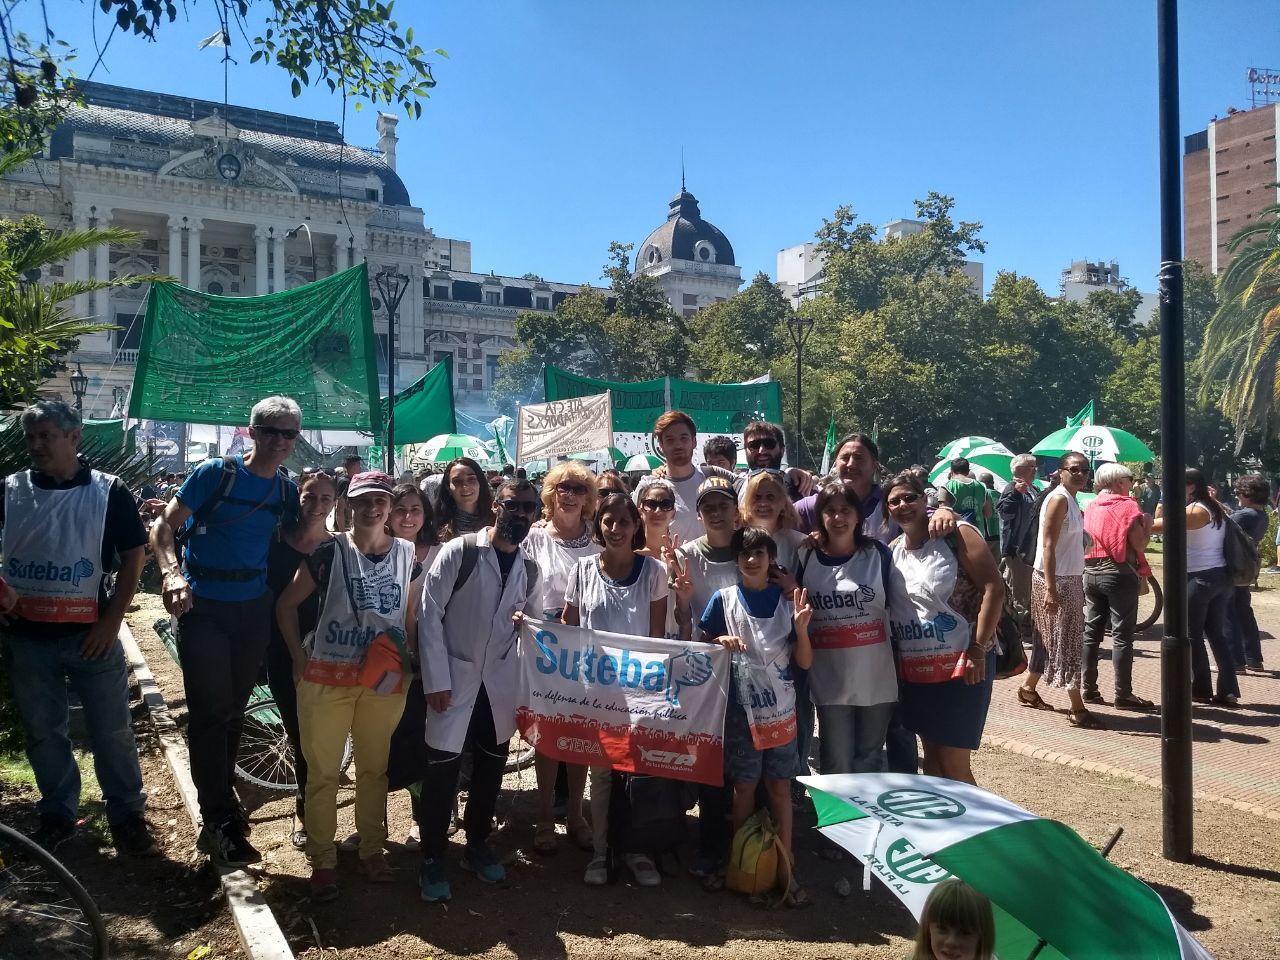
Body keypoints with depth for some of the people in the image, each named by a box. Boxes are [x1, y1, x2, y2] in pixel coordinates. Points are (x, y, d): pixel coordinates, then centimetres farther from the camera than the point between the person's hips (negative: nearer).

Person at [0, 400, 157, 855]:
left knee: (112, 730, 5)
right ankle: (57, 815, 29)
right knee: (43, 733, 14)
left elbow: (134, 555, -1)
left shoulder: (108, 491, -4)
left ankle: (127, 815, 18)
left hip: (90, 633, -2)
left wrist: (113, 618, -7)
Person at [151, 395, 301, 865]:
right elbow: (163, 525, -11)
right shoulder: (216, 473, -9)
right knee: (210, 710, -4)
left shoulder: (287, 490, 5)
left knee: (234, 708, 14)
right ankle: (219, 822, 8)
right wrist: (171, 572, -26)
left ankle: (221, 800, 31)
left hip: (253, 609, 4)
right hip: (203, 607, -4)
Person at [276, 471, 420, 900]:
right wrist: (298, 656, -3)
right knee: (323, 771, 6)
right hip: (327, 677, -2)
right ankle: (322, 861, 20)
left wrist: (408, 662, 1)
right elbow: (287, 603, 2)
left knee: (374, 768, 14)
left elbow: (413, 616, 10)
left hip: (385, 680, 2)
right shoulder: (330, 552, -6)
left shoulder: (408, 555, 1)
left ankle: (372, 850, 30)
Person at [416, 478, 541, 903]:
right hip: (454, 680, -4)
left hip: (500, 683, 4)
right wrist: (437, 680, -13)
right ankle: (432, 859, 17)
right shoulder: (459, 551, -9)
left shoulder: (529, 568, 6)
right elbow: (430, 615, -9)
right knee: (443, 770, 0)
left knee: (491, 768, 12)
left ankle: (477, 846, 31)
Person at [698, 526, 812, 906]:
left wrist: (801, 627, -16)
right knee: (745, 787, 6)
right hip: (741, 708, -1)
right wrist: (720, 641, -18)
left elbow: (804, 662, 2)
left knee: (780, 788, 7)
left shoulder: (787, 601, 0)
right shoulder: (724, 599, -3)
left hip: (781, 709, 1)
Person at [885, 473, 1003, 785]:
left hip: (961, 663, -6)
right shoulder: (894, 550, 8)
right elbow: (887, 608, 16)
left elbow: (994, 588, -15)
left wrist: (978, 650, -18)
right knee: (931, 759, 13)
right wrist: (895, 658, 5)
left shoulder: (956, 535, -9)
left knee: (954, 765, -2)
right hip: (915, 669, 6)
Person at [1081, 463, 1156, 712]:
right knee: (1122, 636, -3)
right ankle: (1123, 695, -2)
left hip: (1091, 573, 6)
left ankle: (1089, 689, 12)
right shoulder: (1127, 505, -6)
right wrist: (1147, 524, 3)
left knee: (1091, 632, 9)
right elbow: (1139, 544, -12)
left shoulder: (1090, 508, 12)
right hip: (1120, 574, -6)